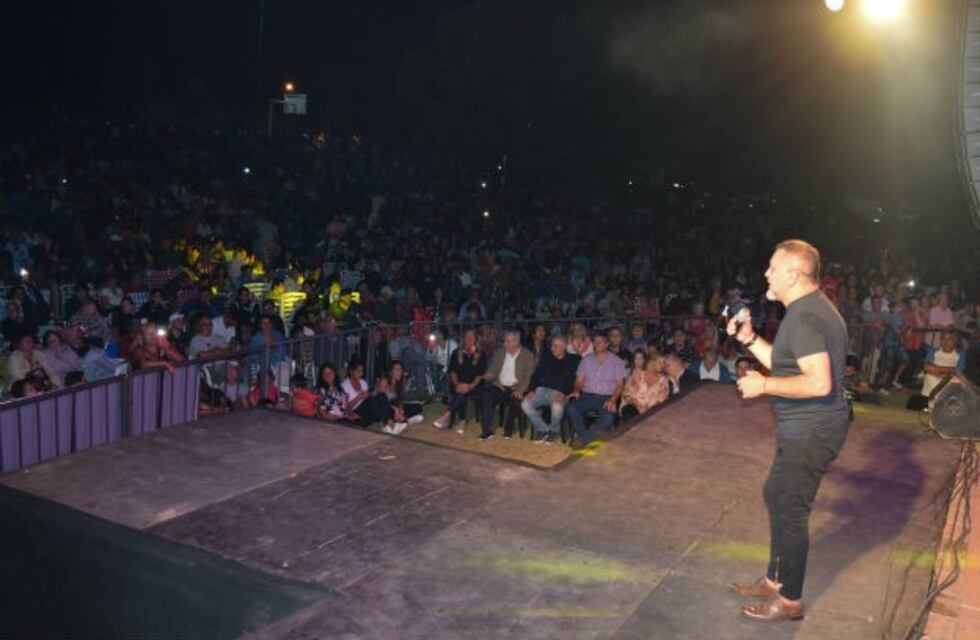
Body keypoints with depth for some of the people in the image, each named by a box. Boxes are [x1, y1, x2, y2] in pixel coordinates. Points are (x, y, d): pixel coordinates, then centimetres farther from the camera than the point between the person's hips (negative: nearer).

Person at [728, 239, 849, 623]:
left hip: (810, 432, -11)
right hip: (805, 428, 11)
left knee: (790, 510, 1)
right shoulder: (811, 308, 11)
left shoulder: (803, 318, -23)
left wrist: (763, 385, -23)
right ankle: (775, 580, 34)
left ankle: (790, 600, 18)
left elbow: (818, 383, -31)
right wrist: (750, 340, 9)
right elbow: (787, 365, 16)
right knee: (776, 495, 20)